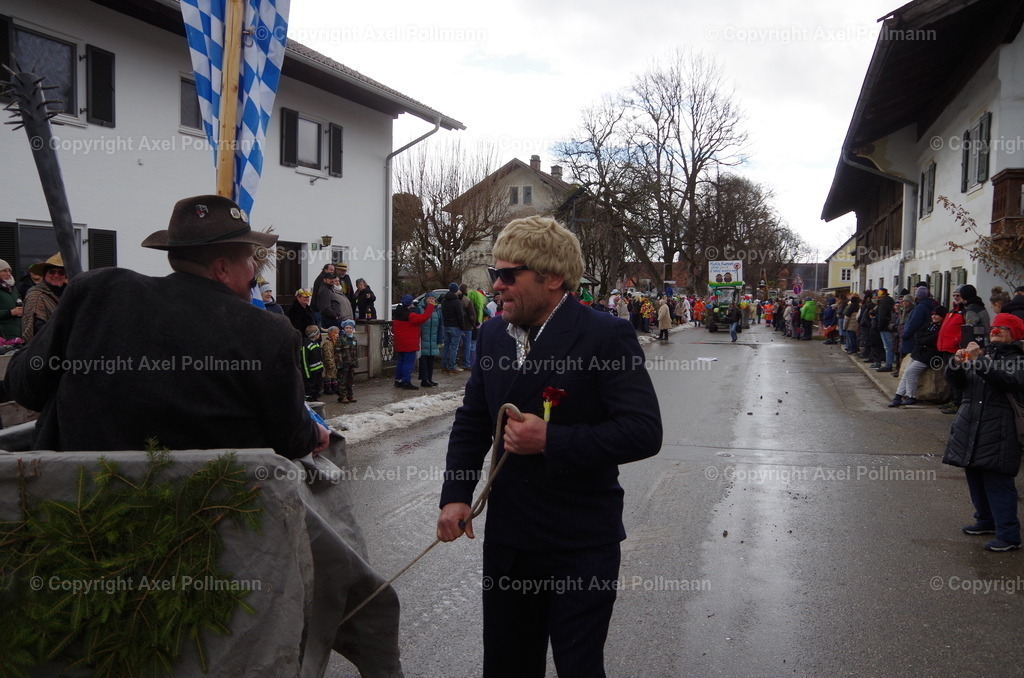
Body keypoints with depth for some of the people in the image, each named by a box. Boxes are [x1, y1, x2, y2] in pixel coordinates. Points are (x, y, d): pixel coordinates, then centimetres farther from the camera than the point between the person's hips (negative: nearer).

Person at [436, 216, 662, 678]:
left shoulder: (607, 336, -16)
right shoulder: (493, 334, 4)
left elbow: (645, 431, -21)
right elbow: (472, 420, 12)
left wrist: (551, 441, -25)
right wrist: (455, 495, 0)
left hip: (582, 547, -6)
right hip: (508, 538, 6)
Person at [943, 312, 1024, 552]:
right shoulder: (982, 353, 15)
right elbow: (955, 380, 10)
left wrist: (979, 361, -29)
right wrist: (957, 363, -11)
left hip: (998, 432, -7)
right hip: (970, 428, 7)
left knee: (997, 482, -10)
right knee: (975, 477, 16)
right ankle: (986, 521, 33)